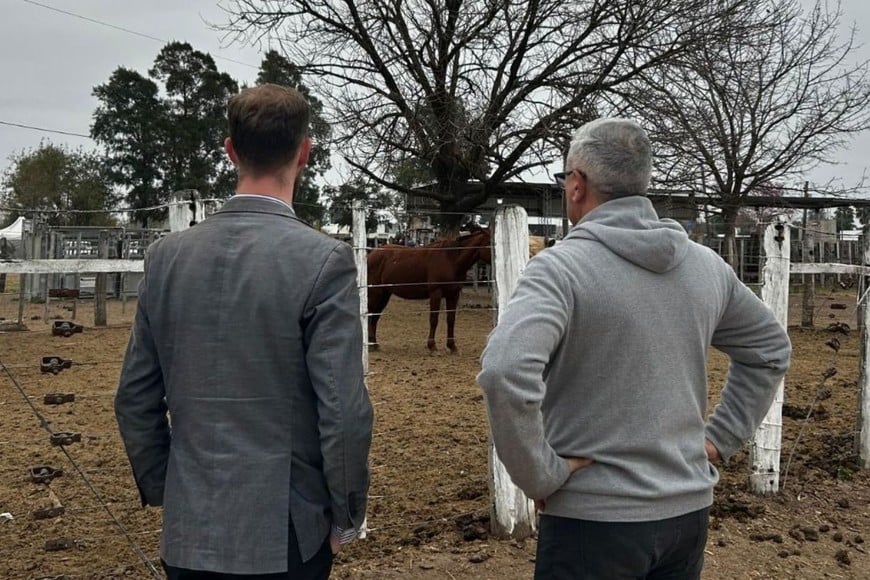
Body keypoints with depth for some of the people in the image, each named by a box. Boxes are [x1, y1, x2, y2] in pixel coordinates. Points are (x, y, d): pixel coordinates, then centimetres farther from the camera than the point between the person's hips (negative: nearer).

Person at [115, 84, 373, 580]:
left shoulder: (167, 255, 0)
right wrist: (347, 515, -2)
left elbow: (135, 399, 6)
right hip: (284, 535, -4)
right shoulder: (324, 261, -15)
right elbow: (344, 413, -16)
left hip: (188, 534, 4)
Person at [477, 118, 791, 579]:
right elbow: (770, 349, 18)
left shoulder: (560, 268, -16)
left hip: (595, 519, -6)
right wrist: (721, 438, 16)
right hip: (689, 509, 6)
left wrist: (539, 475, -18)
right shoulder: (707, 265, 4)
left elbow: (505, 372, -31)